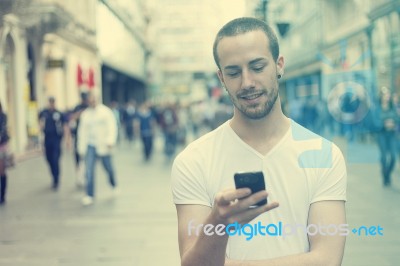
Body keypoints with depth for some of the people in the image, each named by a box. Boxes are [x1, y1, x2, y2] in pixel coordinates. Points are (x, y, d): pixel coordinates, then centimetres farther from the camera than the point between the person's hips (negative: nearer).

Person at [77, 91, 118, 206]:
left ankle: (114, 185, 40)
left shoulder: (106, 111, -3)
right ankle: (89, 195, -3)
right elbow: (82, 131, 9)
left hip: (103, 145, -2)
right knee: (89, 170, -8)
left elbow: (112, 126, -9)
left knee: (108, 168, 11)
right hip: (90, 145, 2)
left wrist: (111, 141, -21)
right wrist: (81, 148, 7)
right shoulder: (85, 114, 5)